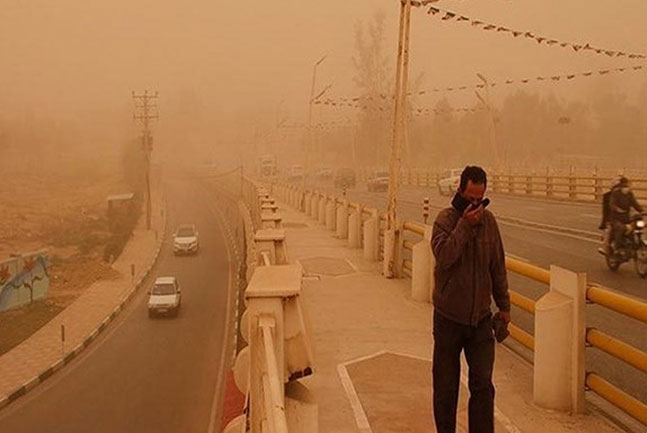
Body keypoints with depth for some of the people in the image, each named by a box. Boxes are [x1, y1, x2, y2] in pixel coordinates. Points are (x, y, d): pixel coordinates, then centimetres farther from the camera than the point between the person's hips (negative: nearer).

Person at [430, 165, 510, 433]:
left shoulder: (488, 220, 2)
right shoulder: (446, 219, -10)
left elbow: (498, 267, 10)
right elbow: (444, 256, -27)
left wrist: (503, 305, 13)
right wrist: (465, 225, -26)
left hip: (481, 318, 3)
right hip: (449, 318, -2)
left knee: (482, 385, 0)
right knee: (446, 385, 10)